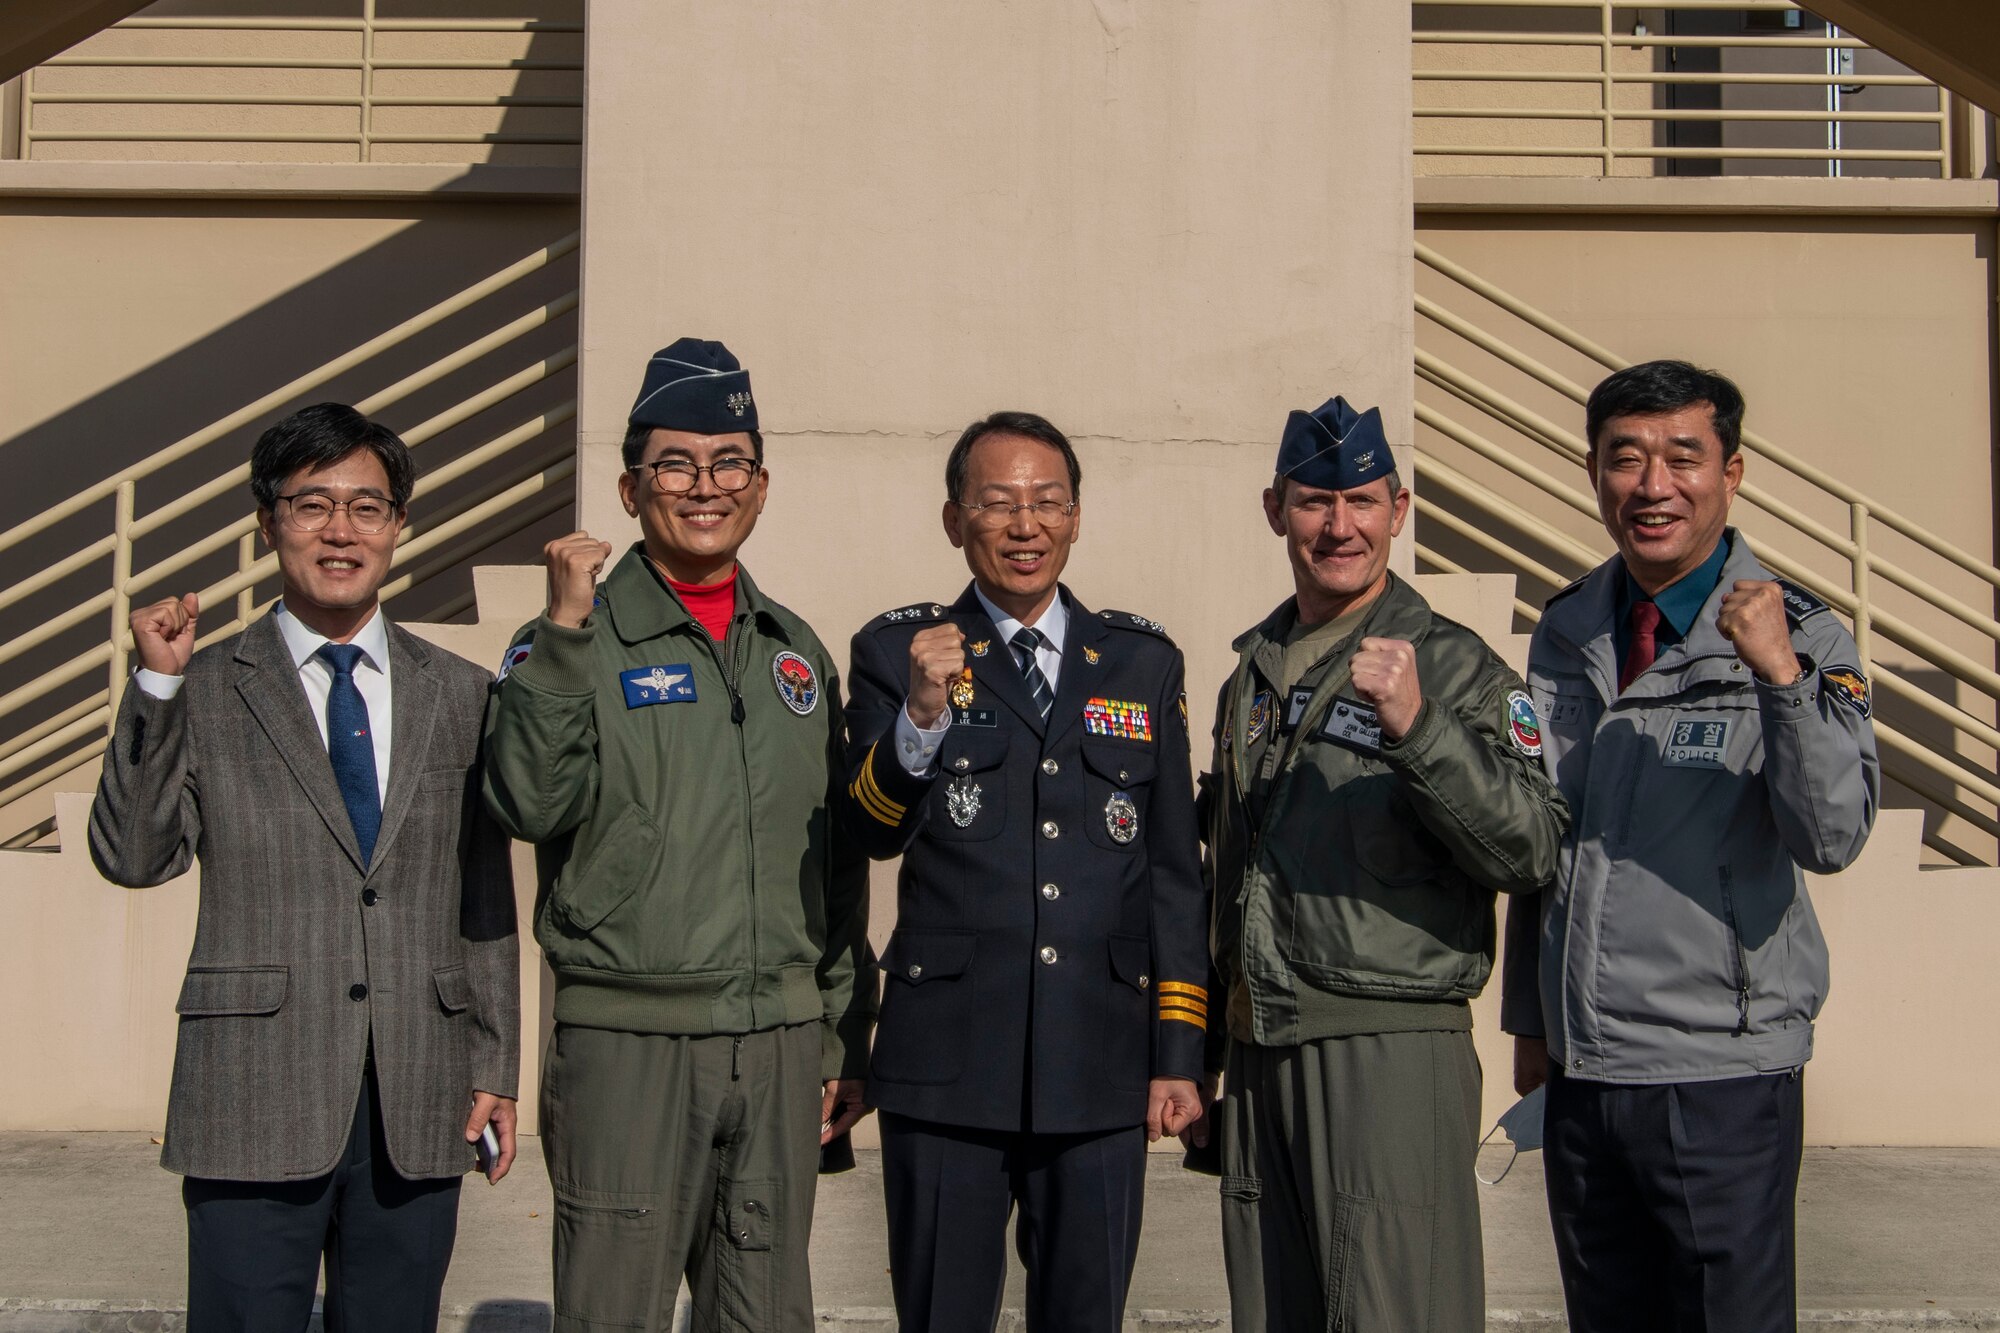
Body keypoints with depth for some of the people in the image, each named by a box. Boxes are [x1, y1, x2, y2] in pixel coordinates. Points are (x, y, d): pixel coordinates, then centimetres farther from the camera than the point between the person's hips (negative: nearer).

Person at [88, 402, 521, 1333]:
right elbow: (131, 858, -5)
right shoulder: (206, 691, 4)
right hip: (256, 1098, -2)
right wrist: (157, 685, -13)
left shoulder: (461, 695, 10)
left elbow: (485, 896, 10)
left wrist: (495, 1067, 8)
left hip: (419, 1108, 2)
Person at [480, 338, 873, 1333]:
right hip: (627, 1039, -4)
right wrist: (563, 633, -21)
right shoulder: (579, 640, -1)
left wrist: (845, 1040, 15)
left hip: (781, 1042, 4)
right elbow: (529, 803, -17)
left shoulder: (798, 652, 12)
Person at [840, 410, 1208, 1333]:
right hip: (947, 1065, -1)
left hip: (1102, 1074, 2)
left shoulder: (1144, 661, 10)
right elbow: (871, 832, -5)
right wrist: (922, 711, -21)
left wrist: (1178, 1051, 6)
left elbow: (1174, 870, 10)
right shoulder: (896, 651, 4)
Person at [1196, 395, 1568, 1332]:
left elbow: (1530, 854, -17)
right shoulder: (1254, 668, 14)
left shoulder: (1455, 665, -5)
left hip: (1391, 1052, -6)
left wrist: (1418, 725, -28)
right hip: (1257, 1052, 6)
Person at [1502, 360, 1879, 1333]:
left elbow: (1832, 839, -19)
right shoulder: (1566, 633, 7)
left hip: (1722, 1080, -5)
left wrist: (1780, 674, -31)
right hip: (1578, 1073, 5)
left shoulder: (1801, 637, -7)